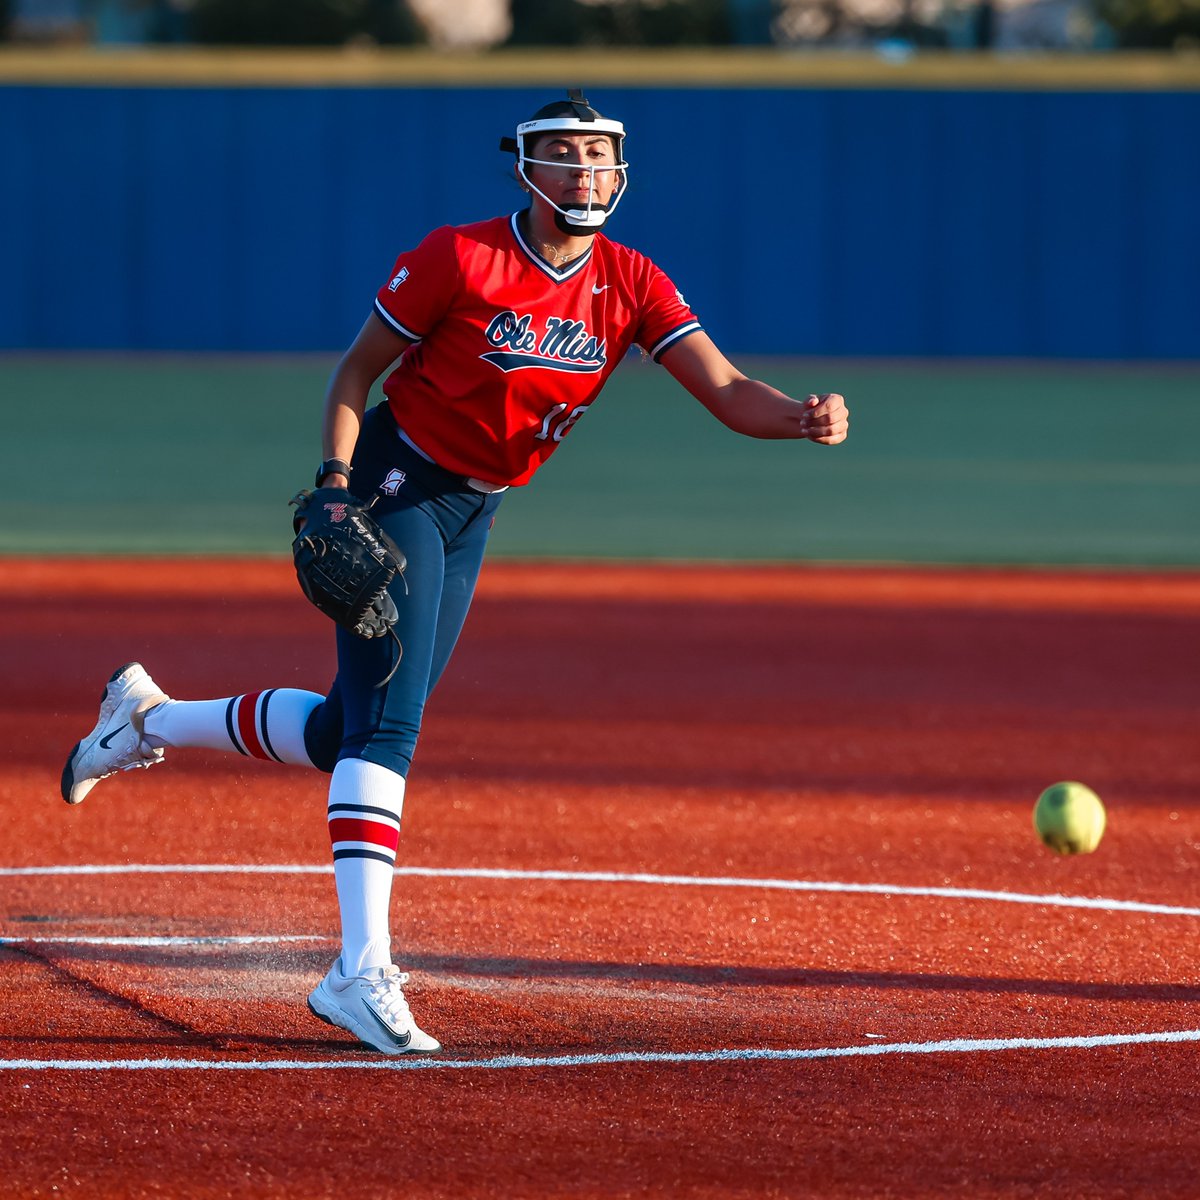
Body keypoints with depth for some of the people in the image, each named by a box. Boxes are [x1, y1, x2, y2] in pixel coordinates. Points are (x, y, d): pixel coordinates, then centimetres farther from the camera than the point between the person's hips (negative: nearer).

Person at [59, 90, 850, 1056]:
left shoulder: (631, 287, -5)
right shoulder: (459, 258, -17)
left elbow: (727, 393, -16)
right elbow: (358, 369, -7)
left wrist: (802, 417, -36)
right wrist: (335, 482, -20)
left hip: (474, 517, 6)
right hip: (396, 492, -6)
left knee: (351, 733, 13)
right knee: (386, 724, -19)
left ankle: (151, 719, 37)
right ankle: (363, 973, -26)